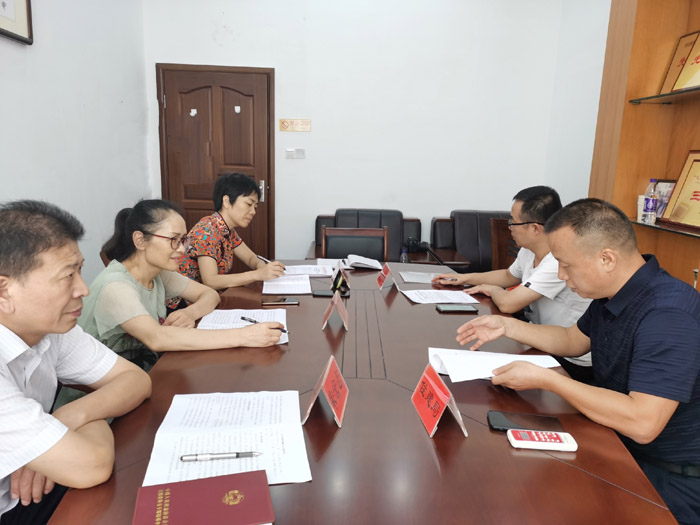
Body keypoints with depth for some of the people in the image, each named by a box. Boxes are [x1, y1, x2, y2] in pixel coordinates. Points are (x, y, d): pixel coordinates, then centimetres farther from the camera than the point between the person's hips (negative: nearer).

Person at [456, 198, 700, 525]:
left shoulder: (669, 315, -30)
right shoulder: (611, 293, 0)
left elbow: (641, 423, -36)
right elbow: (573, 341, 15)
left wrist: (544, 379, -29)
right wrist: (507, 327, 4)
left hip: (670, 477, -8)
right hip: (618, 446, 8)